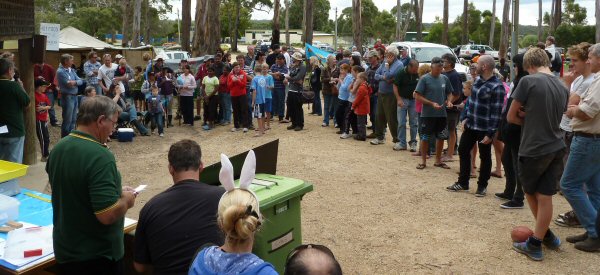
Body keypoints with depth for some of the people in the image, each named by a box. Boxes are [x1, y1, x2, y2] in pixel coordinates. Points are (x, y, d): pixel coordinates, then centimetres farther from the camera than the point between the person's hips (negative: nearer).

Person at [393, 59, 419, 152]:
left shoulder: (418, 74, -4)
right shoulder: (401, 73, -10)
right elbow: (395, 86, -6)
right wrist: (398, 99, -13)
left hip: (414, 100, 1)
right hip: (402, 99, -1)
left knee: (413, 123, 5)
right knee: (401, 123, 0)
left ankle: (413, 142, 14)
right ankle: (402, 143, 7)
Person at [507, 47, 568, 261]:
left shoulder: (528, 81, -13)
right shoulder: (563, 88, 6)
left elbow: (511, 117, -7)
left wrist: (526, 119, 7)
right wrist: (530, 117, 3)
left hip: (533, 149, -5)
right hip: (556, 148, 5)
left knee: (530, 192, 18)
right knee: (545, 197, 8)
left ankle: (547, 235, 27)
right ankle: (536, 243, 15)